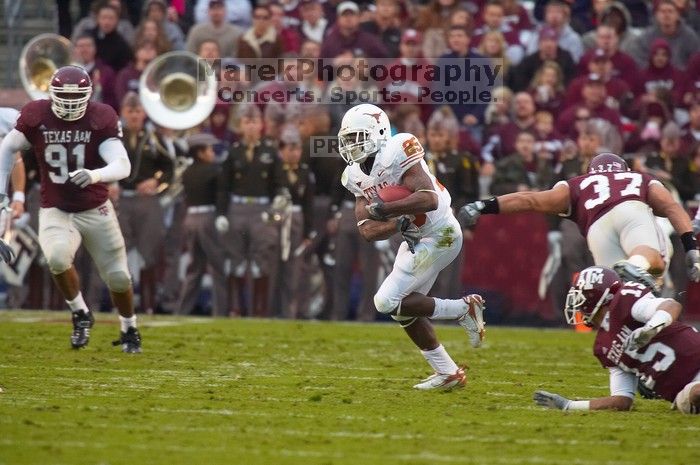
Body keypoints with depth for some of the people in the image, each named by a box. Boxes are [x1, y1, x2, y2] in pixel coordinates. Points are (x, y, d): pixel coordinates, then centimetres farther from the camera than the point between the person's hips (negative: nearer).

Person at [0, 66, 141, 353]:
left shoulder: (101, 119, -13)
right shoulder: (36, 117, -9)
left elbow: (123, 166, -23)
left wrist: (94, 175, -43)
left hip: (96, 211, 0)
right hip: (55, 212, 0)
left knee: (118, 277, 4)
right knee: (57, 257, -30)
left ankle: (129, 329, 34)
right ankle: (80, 314, -4)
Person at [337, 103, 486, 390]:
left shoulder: (396, 154, -21)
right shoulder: (356, 176, 4)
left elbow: (429, 199, -32)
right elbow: (368, 231, -3)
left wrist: (383, 209, -31)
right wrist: (398, 223, -22)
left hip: (439, 235, -9)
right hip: (415, 239, 9)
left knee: (387, 301, -14)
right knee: (404, 310, 13)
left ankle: (463, 309, -4)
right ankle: (448, 373, 24)